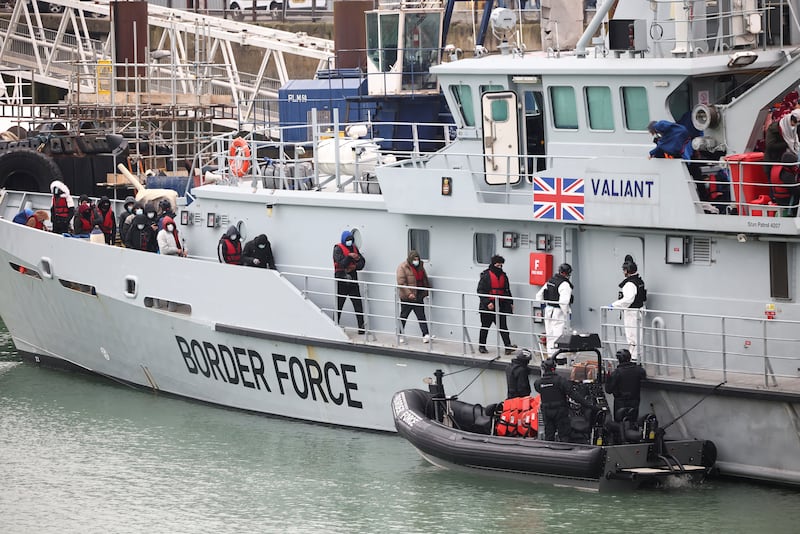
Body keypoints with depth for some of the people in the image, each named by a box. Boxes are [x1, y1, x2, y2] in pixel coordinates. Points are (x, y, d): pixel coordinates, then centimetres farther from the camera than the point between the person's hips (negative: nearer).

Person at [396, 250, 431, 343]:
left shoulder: (420, 266, 9)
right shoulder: (402, 267, -12)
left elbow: (425, 279, 22)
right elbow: (401, 283, -18)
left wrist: (427, 291, 18)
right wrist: (409, 294, -23)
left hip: (419, 297, 5)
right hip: (406, 298, -5)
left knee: (421, 316, 0)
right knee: (403, 316, 7)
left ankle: (426, 335, -5)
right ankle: (400, 335, 18)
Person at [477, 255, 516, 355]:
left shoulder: (503, 276, 12)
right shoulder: (486, 276, -6)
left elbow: (507, 291, 21)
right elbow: (480, 291, -9)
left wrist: (510, 303, 14)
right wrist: (487, 302, -18)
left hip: (501, 306, 4)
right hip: (487, 307, -4)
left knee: (503, 327, -4)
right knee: (485, 327, 8)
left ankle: (508, 346, -12)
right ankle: (481, 346, 20)